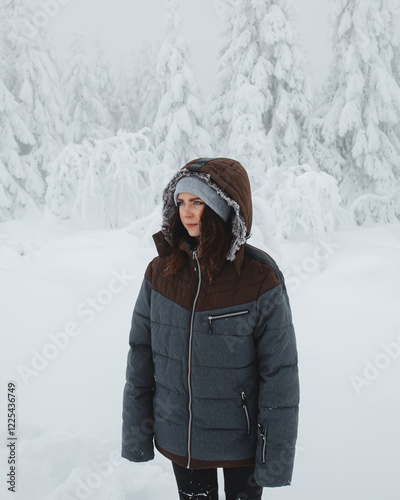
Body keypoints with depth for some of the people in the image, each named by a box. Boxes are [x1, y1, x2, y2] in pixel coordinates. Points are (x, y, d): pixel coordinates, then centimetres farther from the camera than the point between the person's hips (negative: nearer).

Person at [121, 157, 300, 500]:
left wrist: (276, 459, -10)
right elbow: (140, 355, 0)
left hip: (240, 441, -2)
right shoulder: (160, 272, -8)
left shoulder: (260, 279, -18)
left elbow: (280, 373, -13)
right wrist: (135, 435, 2)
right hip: (179, 438, 3)